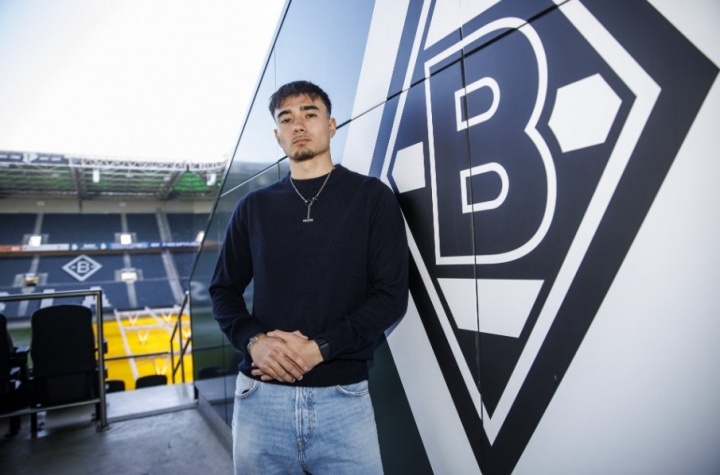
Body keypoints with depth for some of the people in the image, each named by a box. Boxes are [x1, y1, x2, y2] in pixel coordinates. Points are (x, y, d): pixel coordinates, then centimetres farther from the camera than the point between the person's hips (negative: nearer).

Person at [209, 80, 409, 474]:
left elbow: (391, 296, -6)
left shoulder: (372, 197, 0)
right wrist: (254, 341, -9)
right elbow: (224, 289, 10)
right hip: (260, 396, 3)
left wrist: (319, 349, -16)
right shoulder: (254, 207, 8)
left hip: (342, 397, -2)